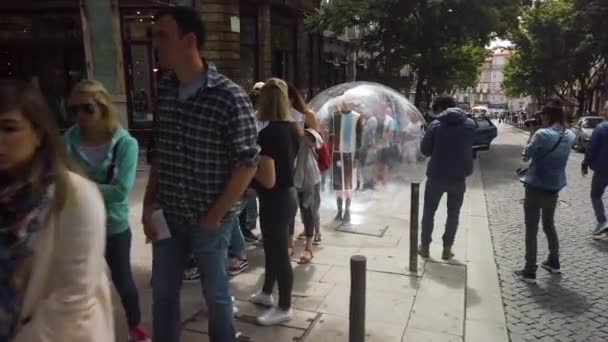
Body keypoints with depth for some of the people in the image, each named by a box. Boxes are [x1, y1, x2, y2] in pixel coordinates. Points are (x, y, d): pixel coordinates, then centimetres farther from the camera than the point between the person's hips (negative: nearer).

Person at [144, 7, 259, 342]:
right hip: (167, 216, 5)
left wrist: (214, 217, -12)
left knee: (215, 293, 15)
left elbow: (247, 164, -14)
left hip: (210, 221, -5)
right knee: (163, 292, 18)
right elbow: (159, 153, 11)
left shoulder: (229, 97, -17)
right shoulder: (164, 91, 2)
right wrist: (149, 204, 4)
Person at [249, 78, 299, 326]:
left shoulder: (268, 133, -23)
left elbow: (268, 180, -24)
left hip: (275, 201, -9)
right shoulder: (291, 128, 4)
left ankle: (284, 308, 22)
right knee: (274, 248, 23)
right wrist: (261, 162, 18)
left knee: (279, 253, 5)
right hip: (288, 194, 9)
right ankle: (267, 293, 42)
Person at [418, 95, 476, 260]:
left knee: (429, 212, 14)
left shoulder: (436, 125, -10)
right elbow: (468, 147, 9)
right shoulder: (470, 124, 0)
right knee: (453, 213, 15)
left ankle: (425, 246, 20)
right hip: (459, 176, 2)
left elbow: (424, 150, -5)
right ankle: (447, 249, 18)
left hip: (437, 176, -2)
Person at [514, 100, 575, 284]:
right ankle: (554, 262, 37)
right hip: (554, 187, 7)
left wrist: (533, 136, 2)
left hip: (536, 187, -6)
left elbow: (526, 155, -9)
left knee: (531, 230, 2)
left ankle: (529, 272, 6)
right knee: (549, 225, 24)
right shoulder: (569, 136, 2)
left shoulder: (542, 134, -19)